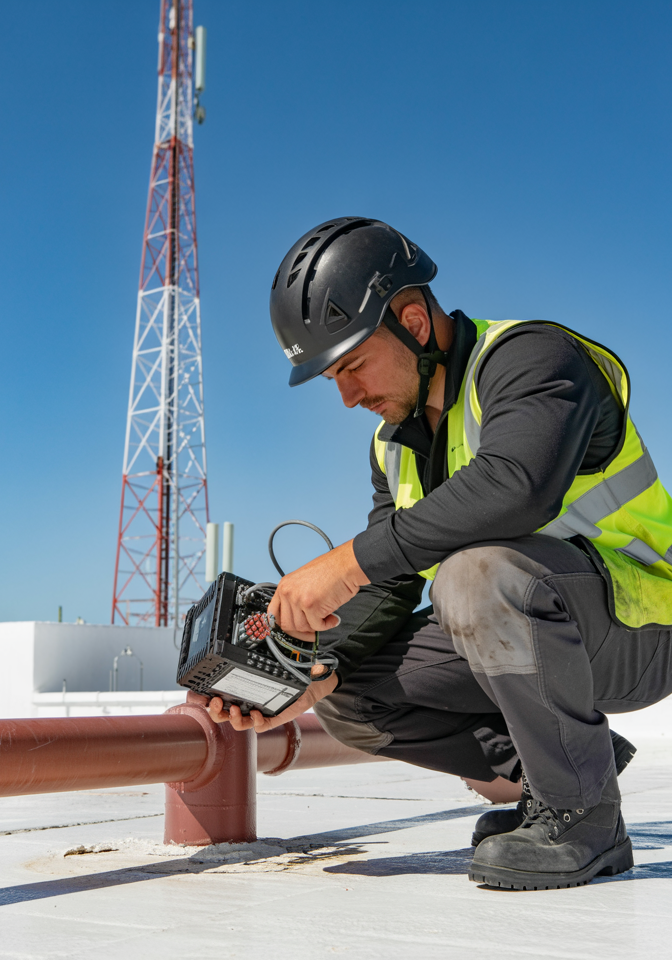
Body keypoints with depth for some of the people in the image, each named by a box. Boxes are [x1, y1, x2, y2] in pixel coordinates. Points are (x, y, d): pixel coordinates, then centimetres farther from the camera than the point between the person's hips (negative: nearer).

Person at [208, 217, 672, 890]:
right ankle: (545, 765, 6)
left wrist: (350, 561, -36)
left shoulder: (532, 357, -18)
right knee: (346, 699, -2)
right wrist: (315, 676, -13)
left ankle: (583, 818, -17)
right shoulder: (395, 443, 8)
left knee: (477, 569, -36)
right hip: (520, 634, 8)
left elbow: (517, 485, -40)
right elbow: (386, 593, 5)